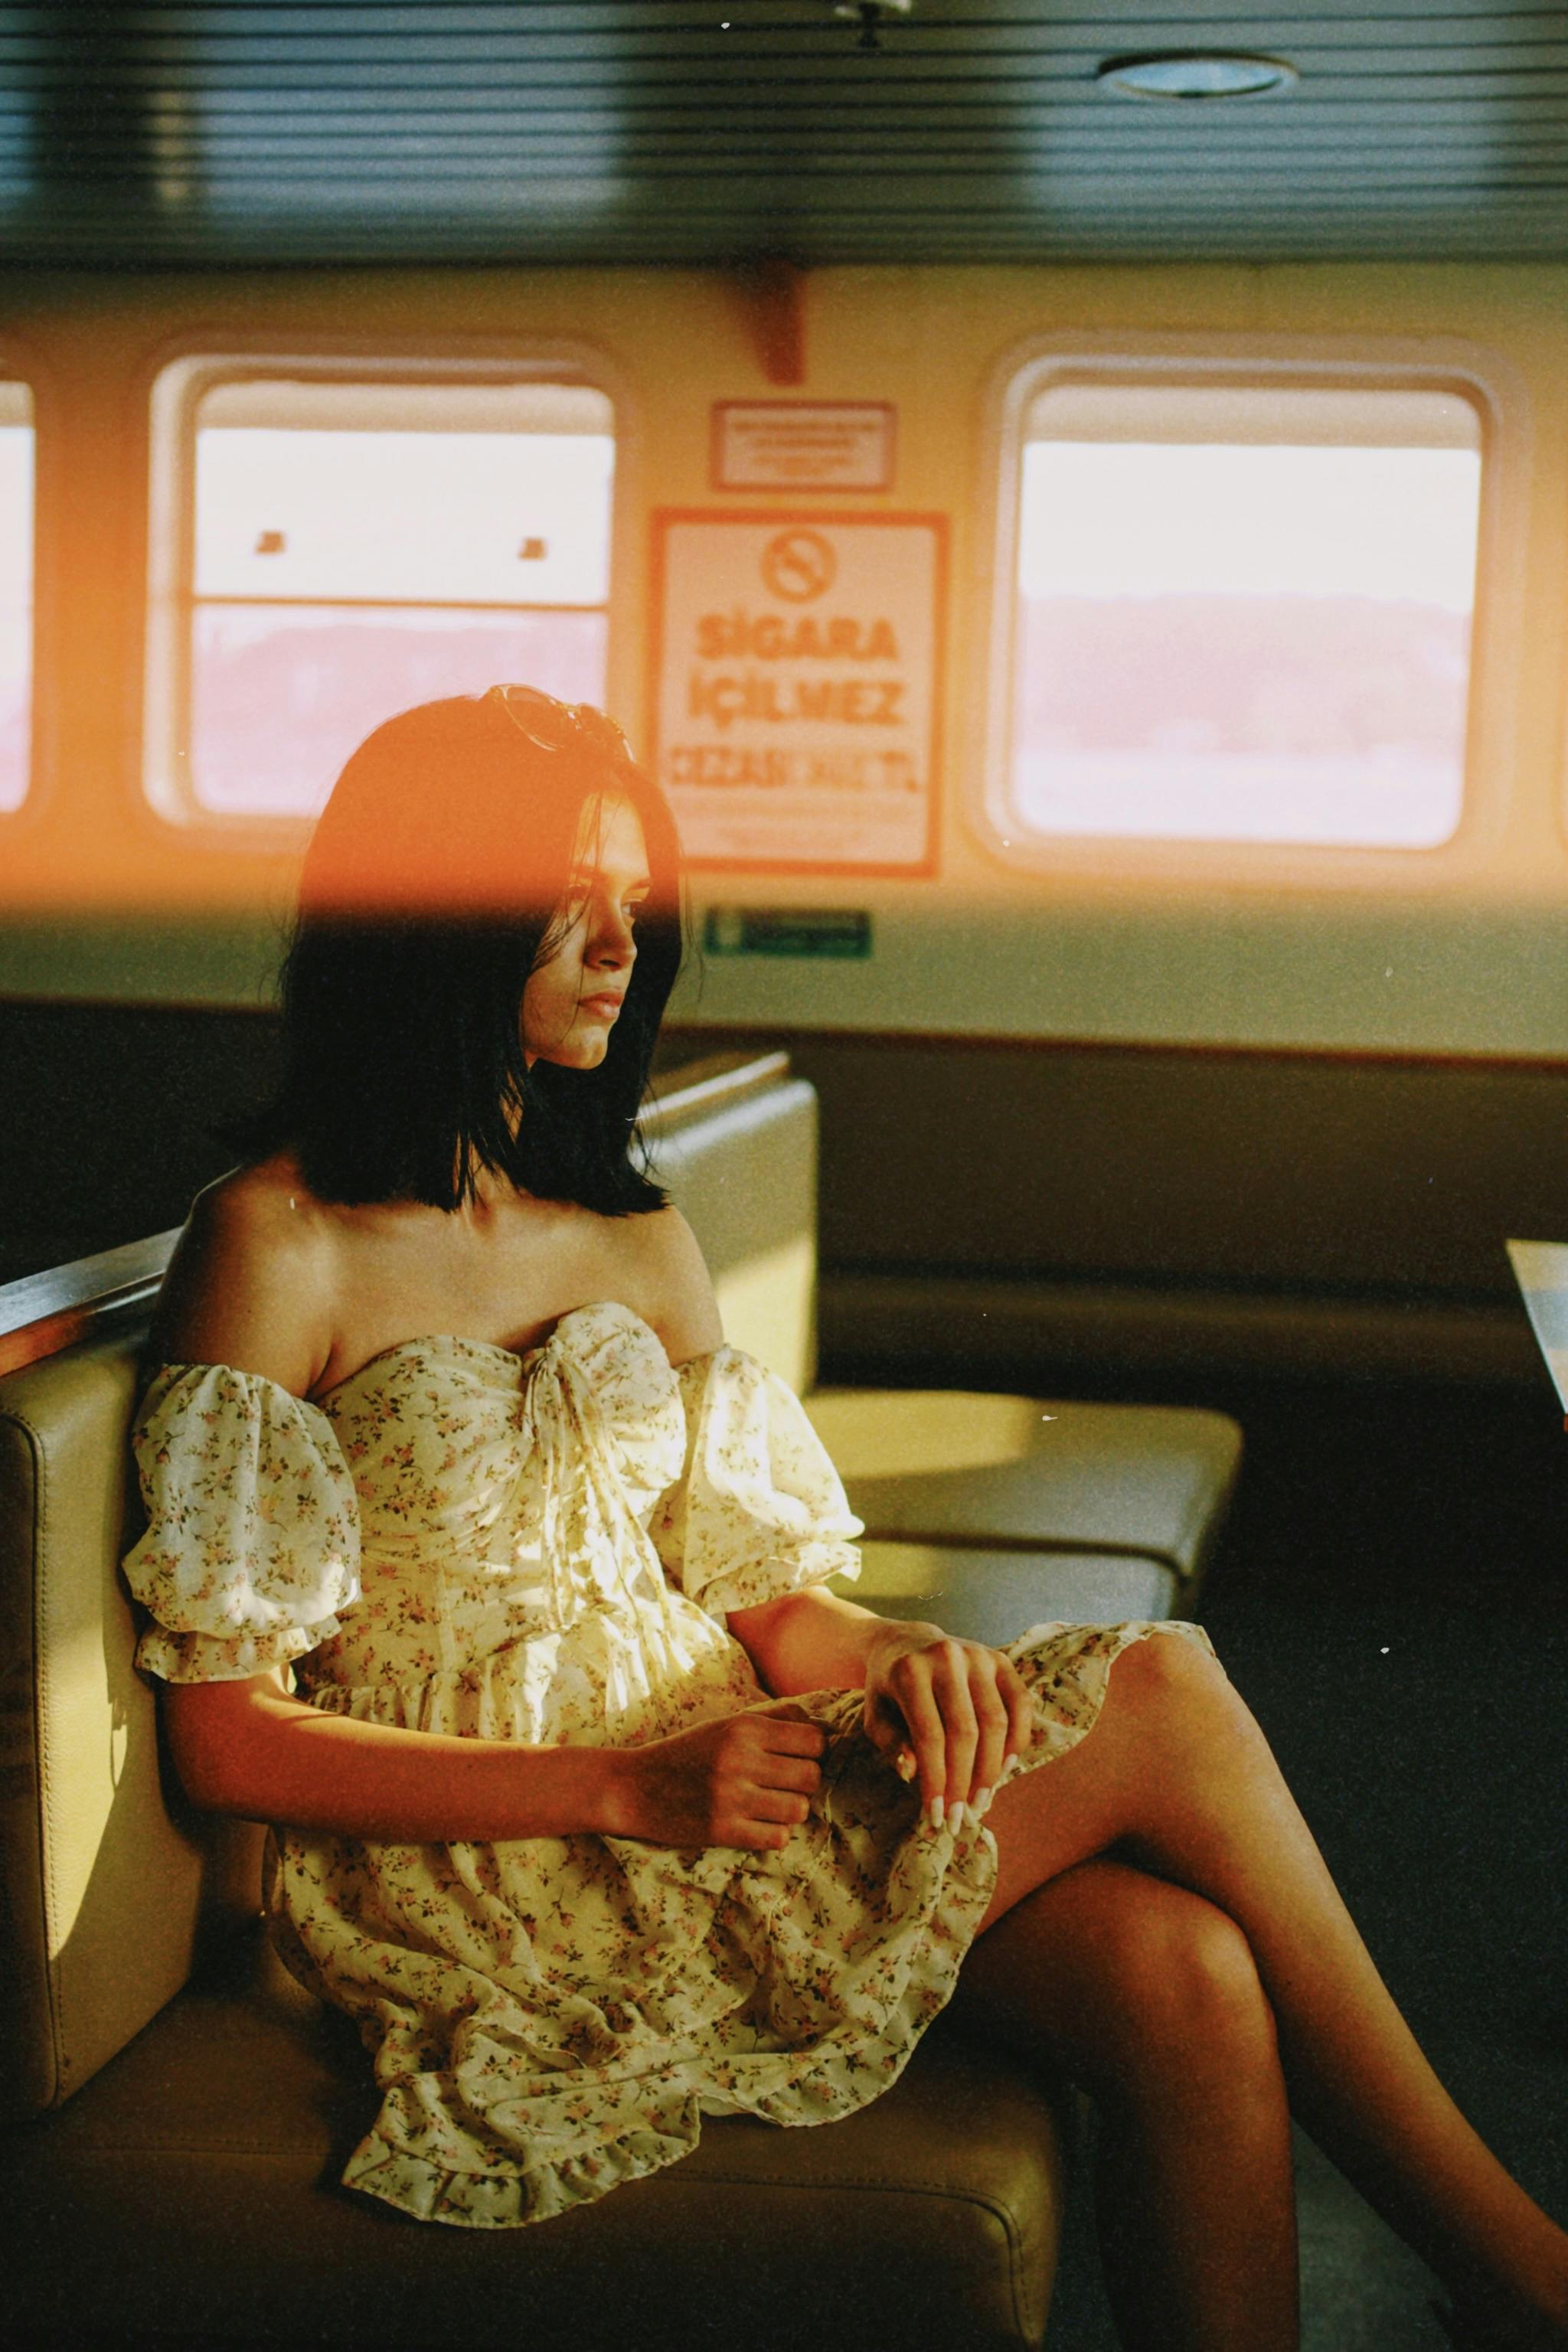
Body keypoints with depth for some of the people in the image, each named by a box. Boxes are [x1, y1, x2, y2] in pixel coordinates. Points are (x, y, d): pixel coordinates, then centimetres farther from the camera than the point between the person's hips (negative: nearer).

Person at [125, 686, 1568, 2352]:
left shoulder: (641, 1242, 16)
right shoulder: (276, 1245, -6)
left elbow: (764, 1591, 12)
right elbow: (229, 1740, -10)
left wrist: (891, 1657, -12)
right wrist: (629, 1794, -19)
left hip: (706, 1783, 6)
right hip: (472, 1870, -6)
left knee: (1184, 1974, -24)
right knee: (1165, 1692, -21)